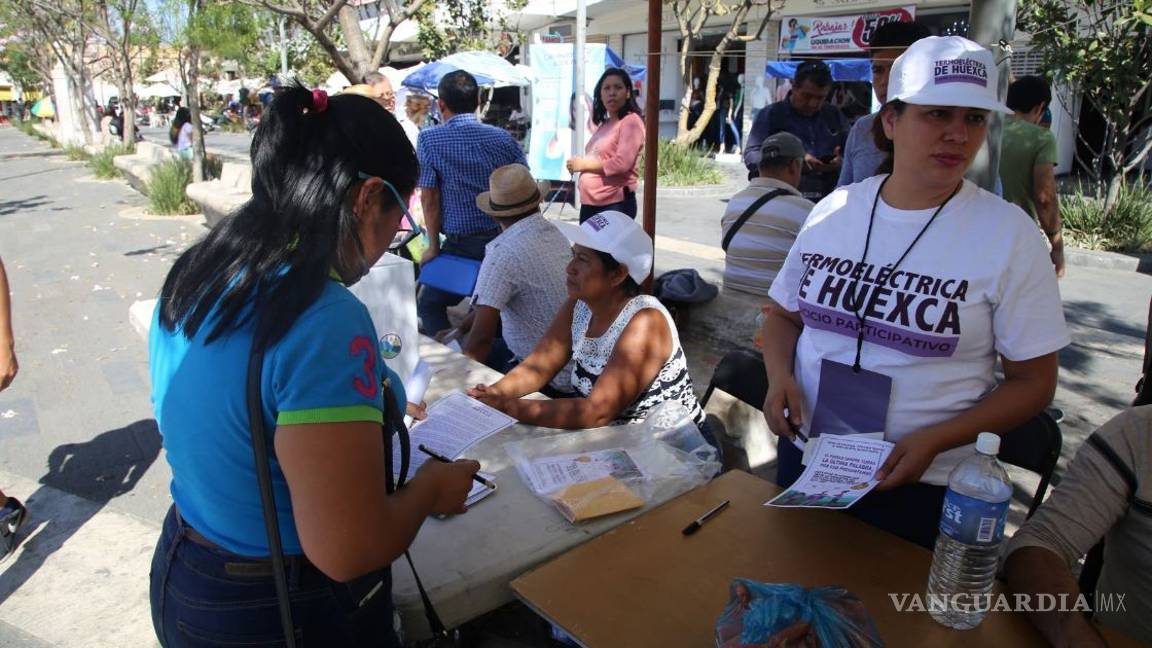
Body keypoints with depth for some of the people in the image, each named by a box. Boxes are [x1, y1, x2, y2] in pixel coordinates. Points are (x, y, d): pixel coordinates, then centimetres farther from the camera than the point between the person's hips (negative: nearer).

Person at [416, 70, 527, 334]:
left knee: (430, 305, 13)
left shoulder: (429, 140, -5)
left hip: (461, 245, -4)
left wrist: (434, 245, 1)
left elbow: (429, 197, -7)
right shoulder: (503, 138, 3)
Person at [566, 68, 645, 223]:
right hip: (589, 203, 9)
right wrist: (577, 165, 6)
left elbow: (622, 163, -20)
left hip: (616, 204, -9)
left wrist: (584, 164, -10)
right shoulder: (603, 124, 18)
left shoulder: (631, 121, -9)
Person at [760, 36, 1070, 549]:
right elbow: (784, 314, 9)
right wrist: (779, 374, -11)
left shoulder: (1008, 233, -10)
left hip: (926, 488, -3)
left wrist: (934, 441, -21)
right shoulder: (835, 209, -1)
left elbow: (1033, 381, -7)